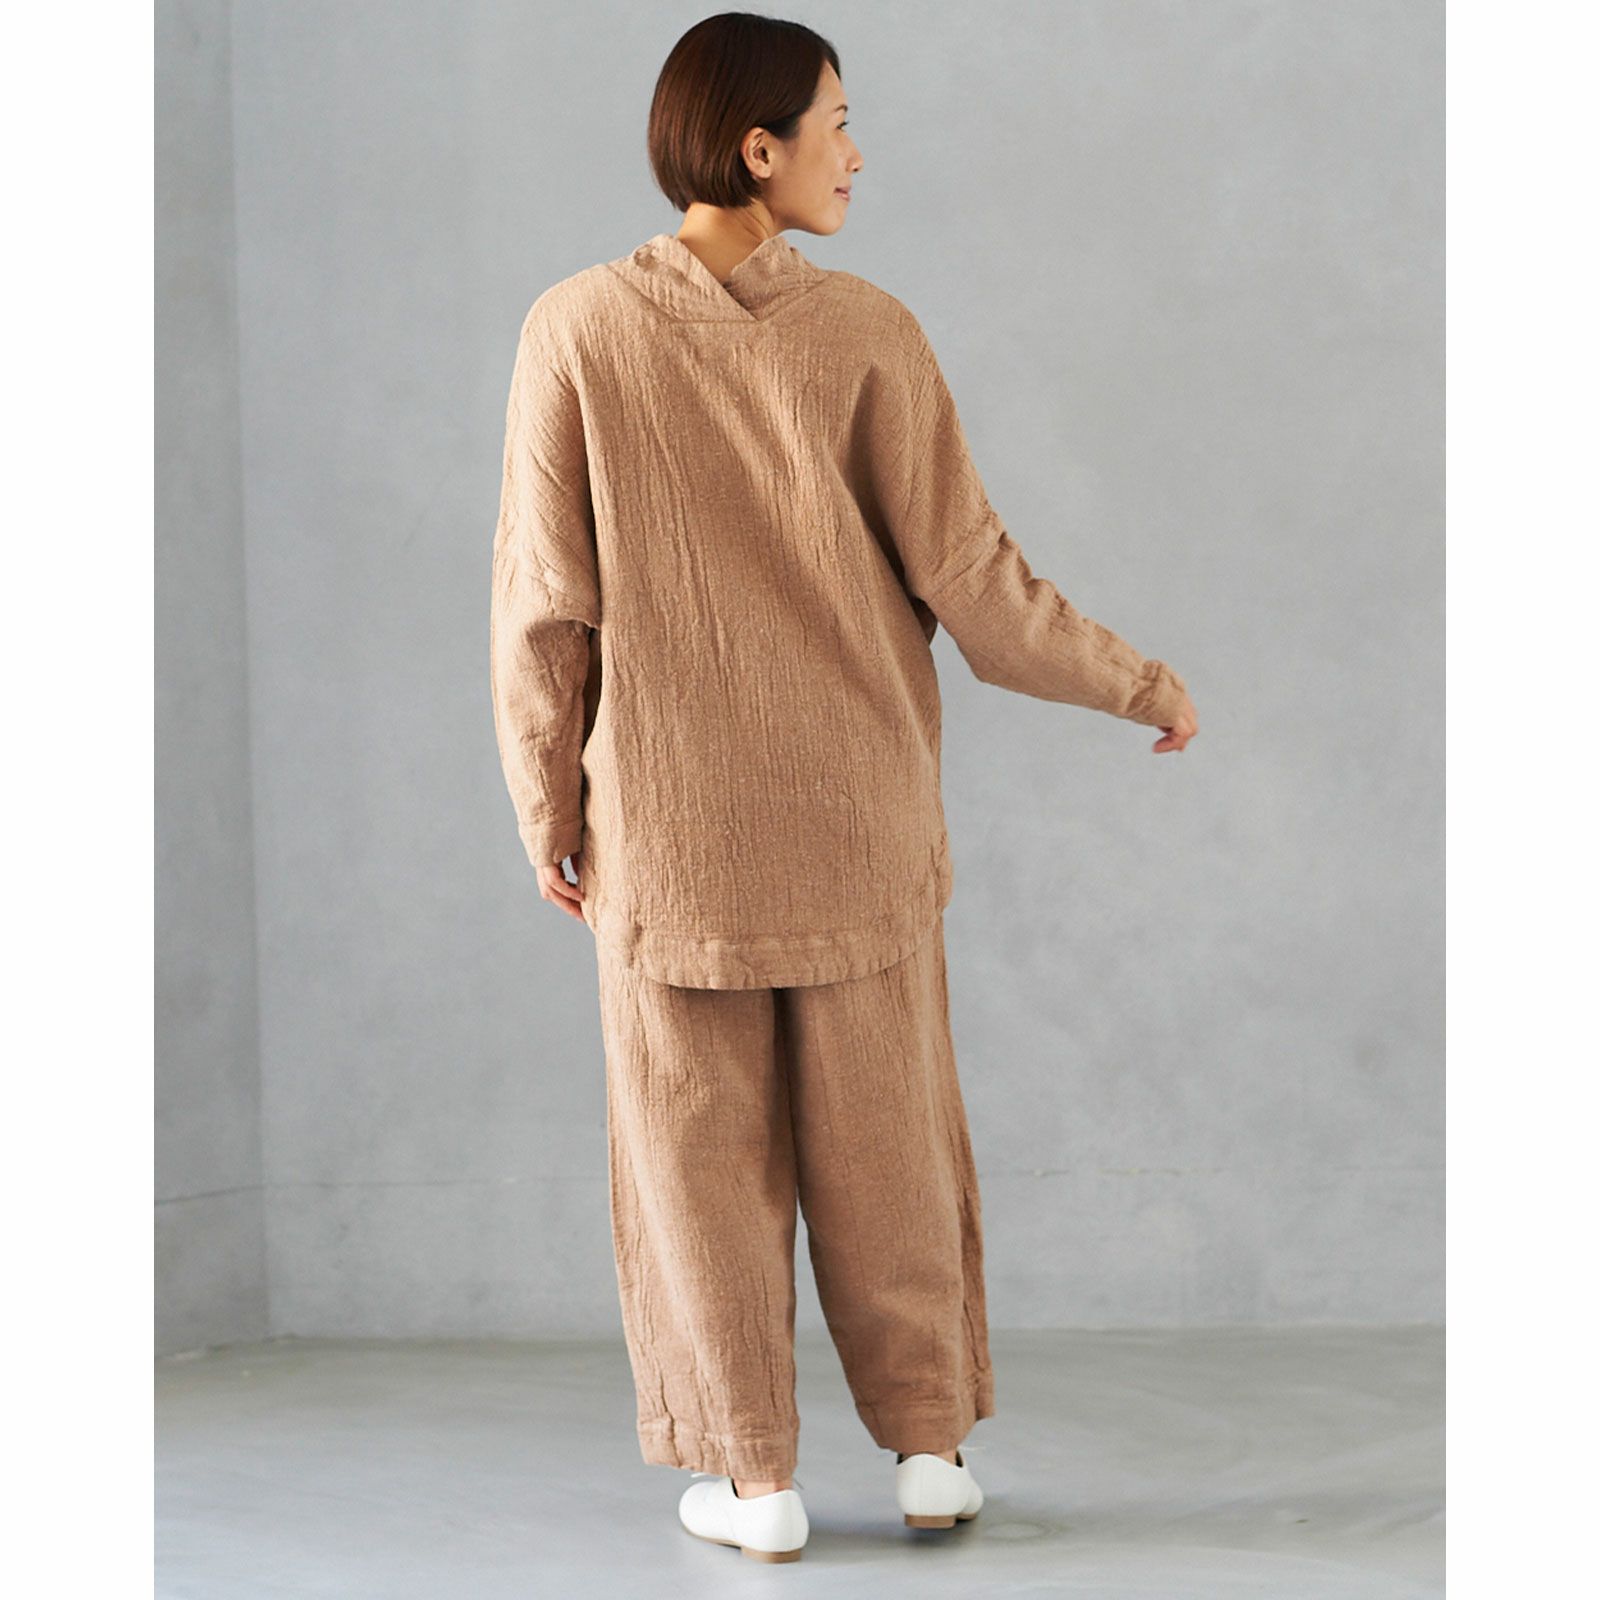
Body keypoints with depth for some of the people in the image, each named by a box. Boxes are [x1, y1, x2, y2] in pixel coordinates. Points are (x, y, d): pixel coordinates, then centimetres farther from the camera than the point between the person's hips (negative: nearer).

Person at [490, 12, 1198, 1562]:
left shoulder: (576, 330, -11)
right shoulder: (866, 334, -11)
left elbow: (545, 607, -9)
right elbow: (970, 585, -9)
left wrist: (547, 812, 3)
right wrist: (1139, 682, 6)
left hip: (673, 825, -1)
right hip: (857, 824, 1)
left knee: (702, 1152, 9)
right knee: (884, 1143, 14)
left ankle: (751, 1477, 14)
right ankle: (929, 1445, 20)